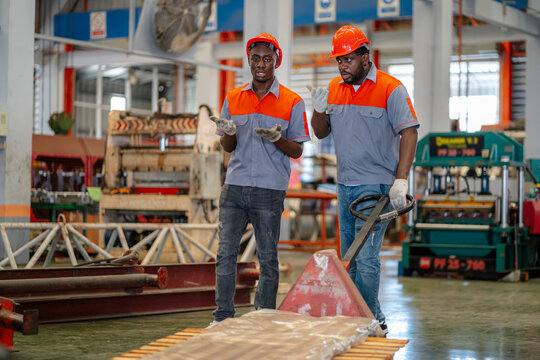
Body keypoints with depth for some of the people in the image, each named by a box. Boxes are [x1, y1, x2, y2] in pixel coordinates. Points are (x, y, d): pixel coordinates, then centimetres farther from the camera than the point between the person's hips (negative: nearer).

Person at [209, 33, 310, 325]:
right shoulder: (233, 98, 12)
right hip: (234, 187, 3)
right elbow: (227, 147, 14)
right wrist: (229, 132, -9)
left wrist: (277, 139, -18)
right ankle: (223, 317, 4)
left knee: (268, 258, 2)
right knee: (225, 252, -2)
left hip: (270, 191, -2)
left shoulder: (292, 103, 3)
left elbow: (297, 151, 3)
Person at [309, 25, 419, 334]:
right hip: (345, 185, 7)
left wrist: (401, 181, -23)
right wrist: (319, 110, -5)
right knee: (350, 259, 11)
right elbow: (321, 133, 18)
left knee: (366, 259, -11)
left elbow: (409, 133, -14)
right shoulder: (334, 88, 11)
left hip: (376, 186, -7)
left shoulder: (391, 89, -9)